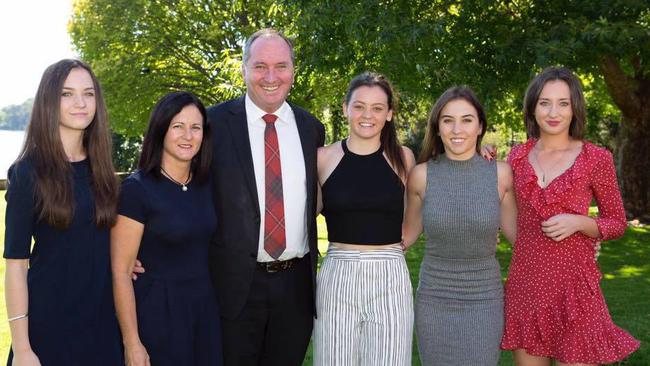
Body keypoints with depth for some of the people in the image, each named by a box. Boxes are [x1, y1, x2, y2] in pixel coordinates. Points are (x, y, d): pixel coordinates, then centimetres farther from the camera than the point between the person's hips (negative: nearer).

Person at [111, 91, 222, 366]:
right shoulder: (136, 189, -14)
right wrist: (132, 343, -15)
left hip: (205, 308, 6)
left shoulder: (205, 183, 3)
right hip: (155, 313, -5)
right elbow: (120, 272, -13)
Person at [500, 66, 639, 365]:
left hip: (574, 284, -3)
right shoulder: (517, 156, 4)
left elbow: (617, 224, 3)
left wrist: (578, 222, -16)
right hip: (526, 281, 3)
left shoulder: (596, 159, -5)